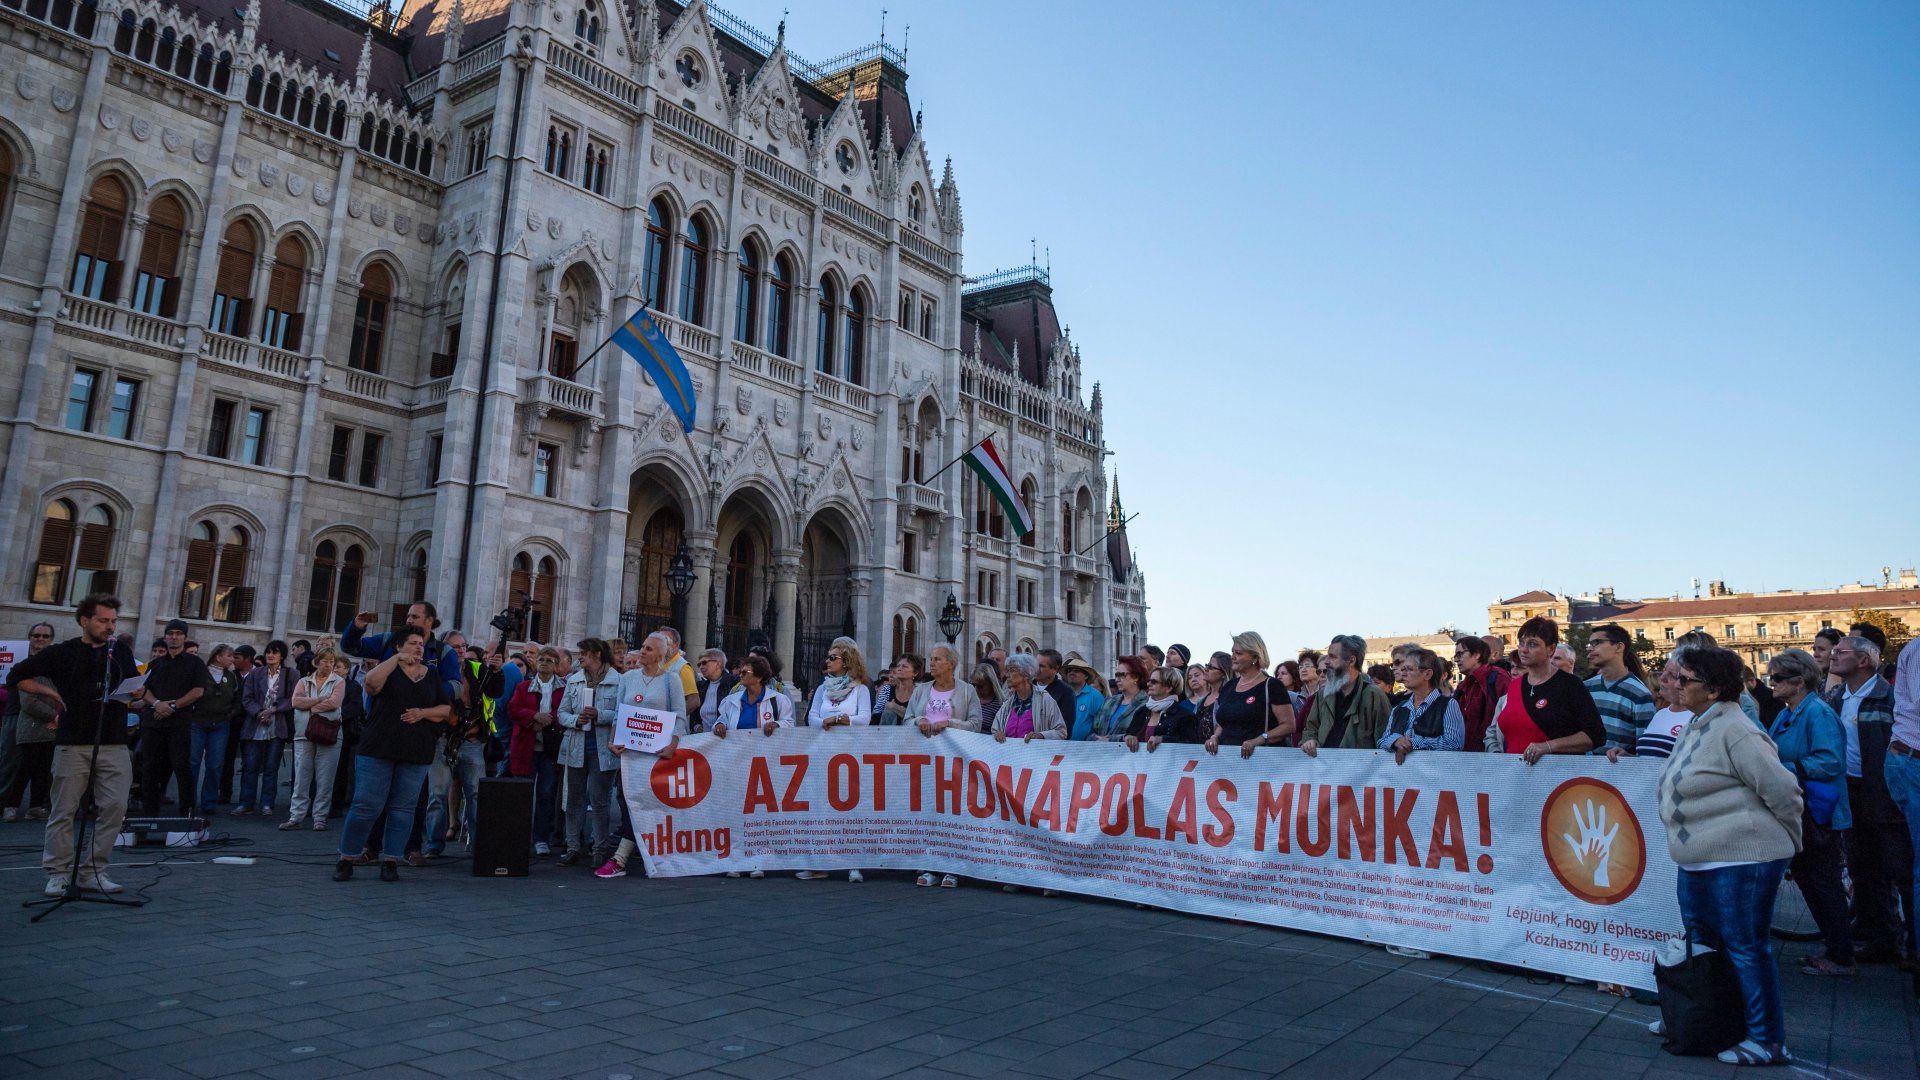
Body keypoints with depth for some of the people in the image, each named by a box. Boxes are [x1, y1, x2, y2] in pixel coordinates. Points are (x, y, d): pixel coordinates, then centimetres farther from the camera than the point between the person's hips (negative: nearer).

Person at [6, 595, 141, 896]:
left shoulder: (120, 651, 12)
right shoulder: (61, 653, 6)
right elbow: (16, 677, 13)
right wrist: (50, 692, 3)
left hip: (114, 745, 2)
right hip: (72, 744, -2)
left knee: (114, 807, -4)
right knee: (64, 811, 1)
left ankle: (94, 872, 6)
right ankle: (57, 875, 10)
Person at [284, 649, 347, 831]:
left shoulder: (339, 681, 7)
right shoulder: (304, 682, 14)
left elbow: (334, 703, -9)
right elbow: (296, 701, -3)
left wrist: (309, 707, -3)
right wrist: (321, 699, -9)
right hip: (304, 734, 2)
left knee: (325, 780, 0)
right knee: (301, 778, 2)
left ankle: (320, 818, 5)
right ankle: (295, 817, 7)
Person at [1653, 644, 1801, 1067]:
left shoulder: (1735, 731, -18)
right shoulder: (1699, 727, 12)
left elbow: (1782, 789, -18)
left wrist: (1785, 839, -5)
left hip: (1740, 861, -10)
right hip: (1698, 859, 10)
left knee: (1746, 949, -1)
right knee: (1700, 945, 19)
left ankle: (1767, 1042, 12)